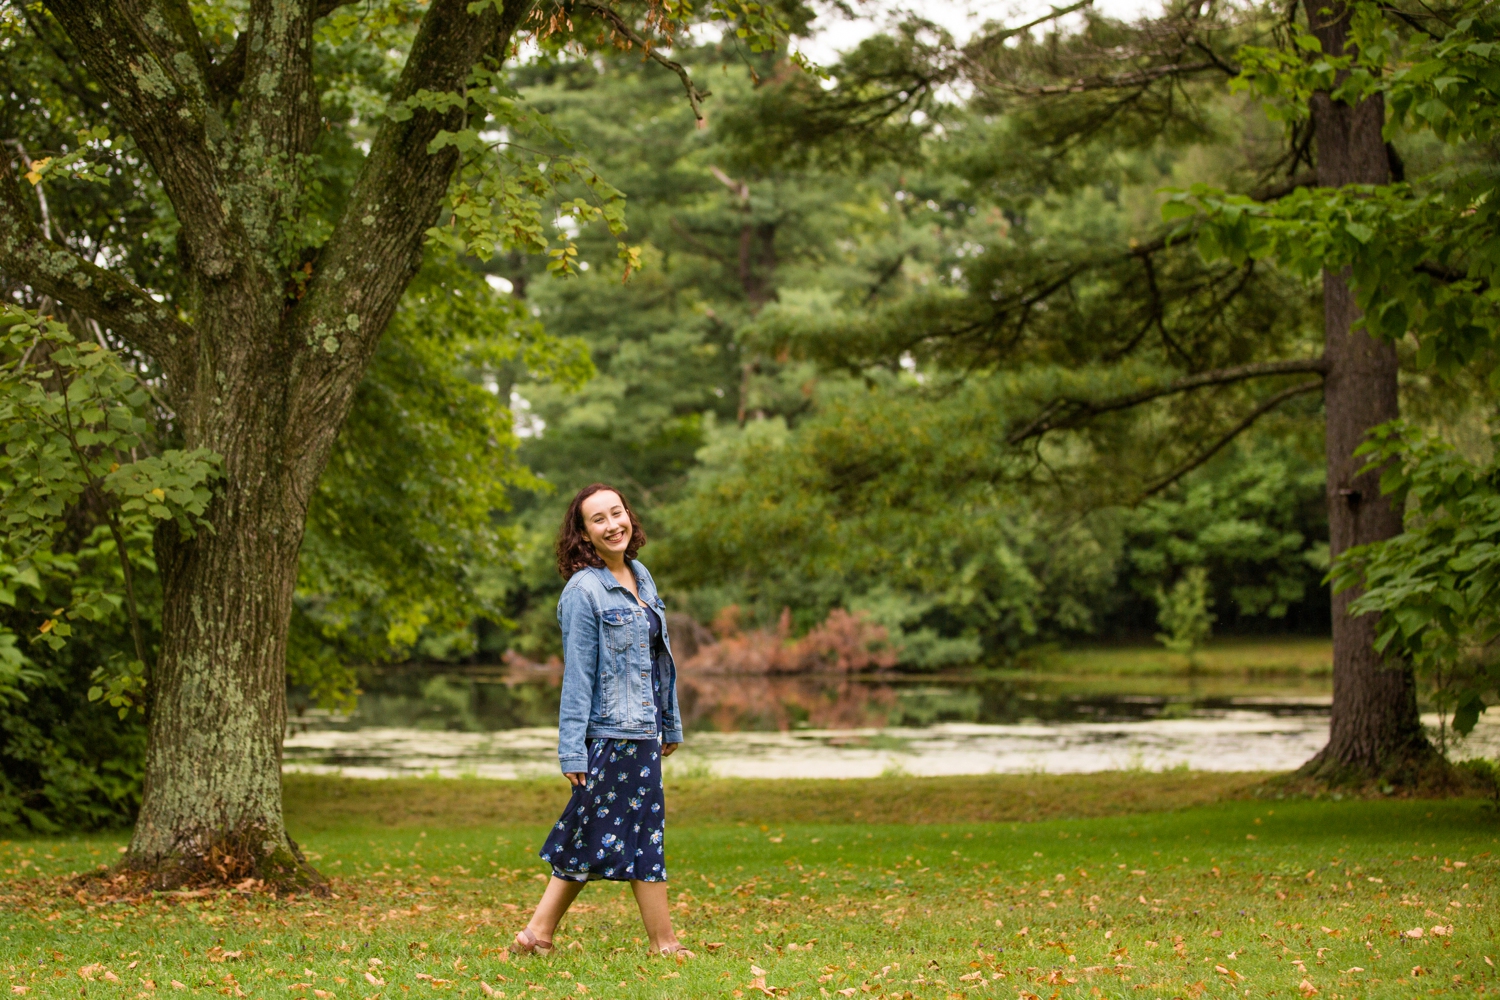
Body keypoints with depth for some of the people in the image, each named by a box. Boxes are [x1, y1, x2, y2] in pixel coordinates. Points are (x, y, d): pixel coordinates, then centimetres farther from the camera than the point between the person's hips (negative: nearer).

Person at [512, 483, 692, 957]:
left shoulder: (640, 577, 11)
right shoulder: (584, 591, -13)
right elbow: (577, 675, -14)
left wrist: (671, 724, 19)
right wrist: (572, 752, -15)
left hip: (642, 727, 8)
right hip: (612, 732, -8)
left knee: (592, 838, 10)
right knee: (643, 832, 1)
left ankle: (537, 934, 15)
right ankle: (663, 942, 12)